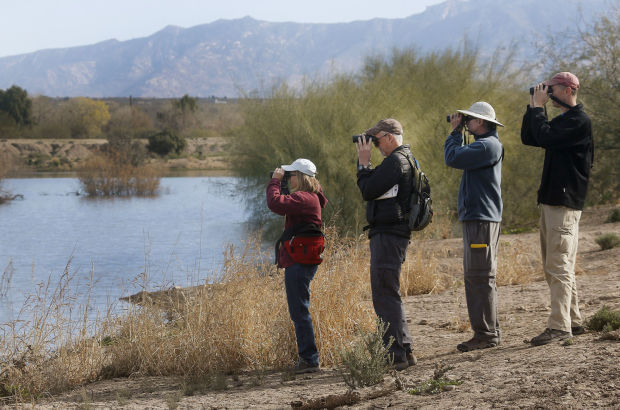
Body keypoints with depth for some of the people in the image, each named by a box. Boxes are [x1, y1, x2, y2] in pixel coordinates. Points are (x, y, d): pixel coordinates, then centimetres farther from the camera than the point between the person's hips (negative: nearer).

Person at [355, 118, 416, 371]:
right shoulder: (405, 159, 19)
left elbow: (368, 191, -15)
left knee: (385, 295, -10)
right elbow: (372, 187, 20)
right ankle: (404, 350, 19)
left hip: (387, 235, -11)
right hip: (393, 234, 11)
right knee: (389, 294, 16)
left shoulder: (395, 161, -14)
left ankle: (395, 355, -10)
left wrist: (364, 162, -7)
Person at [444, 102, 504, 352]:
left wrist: (456, 132, -5)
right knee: (476, 276, 13)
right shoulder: (484, 144, 19)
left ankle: (486, 335, -9)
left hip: (482, 219, -11)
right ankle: (490, 332, 18)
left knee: (480, 277, -10)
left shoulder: (489, 146, -14)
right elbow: (459, 158, 24)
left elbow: (452, 158, -18)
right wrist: (457, 132, 19)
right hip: (476, 218, 11)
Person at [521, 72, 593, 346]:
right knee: (553, 266, 11)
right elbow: (528, 138, 20)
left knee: (558, 266, -13)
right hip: (550, 200, 10)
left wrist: (538, 107, -10)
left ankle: (559, 326, -16)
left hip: (565, 203, -10)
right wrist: (533, 107, 11)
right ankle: (573, 322, 16)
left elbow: (544, 136, -23)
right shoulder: (562, 121, 19)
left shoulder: (579, 121, -11)